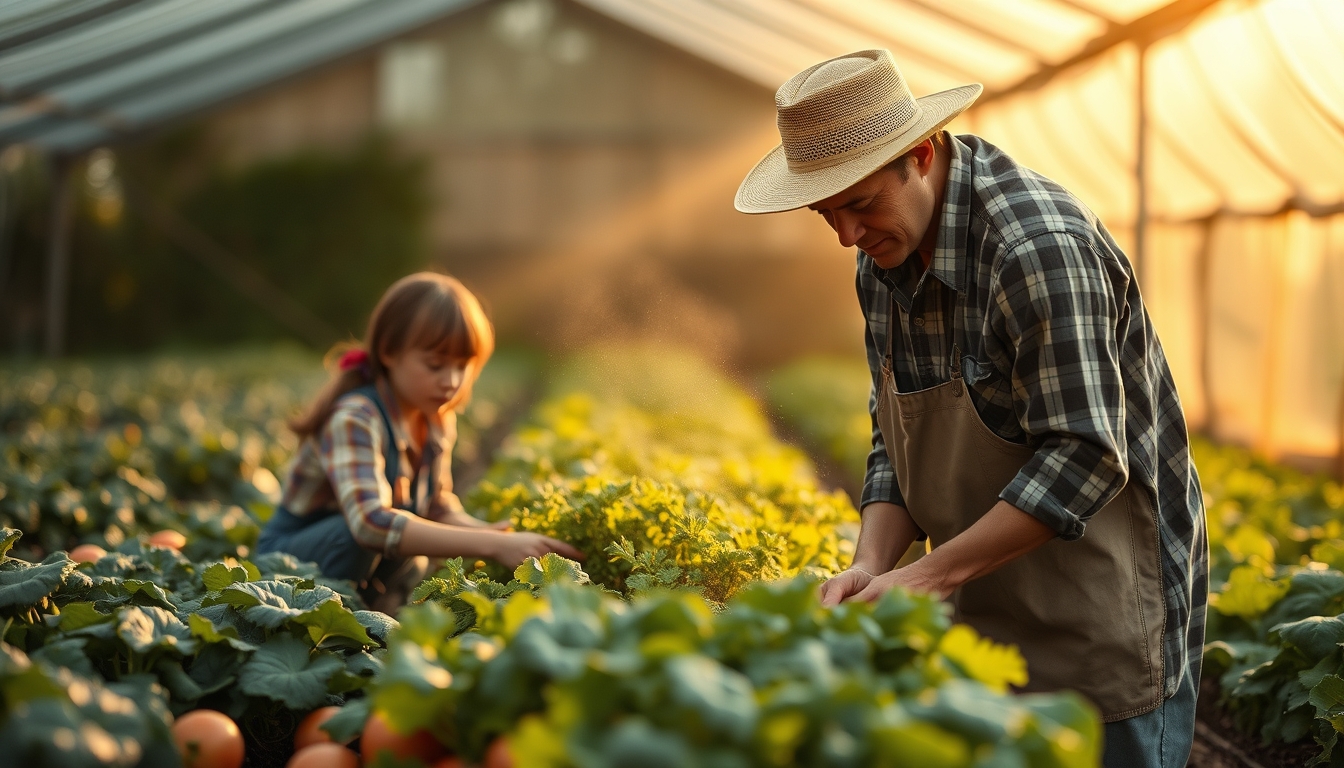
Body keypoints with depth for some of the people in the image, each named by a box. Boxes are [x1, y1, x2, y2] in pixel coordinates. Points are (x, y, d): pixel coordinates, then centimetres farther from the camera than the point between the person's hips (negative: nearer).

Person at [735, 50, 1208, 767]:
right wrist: (871, 566, -8)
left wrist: (929, 575, -24)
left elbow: (1084, 458, -26)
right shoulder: (884, 258, 4)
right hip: (985, 615, 8)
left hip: (1105, 620, -7)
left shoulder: (1040, 248, -24)